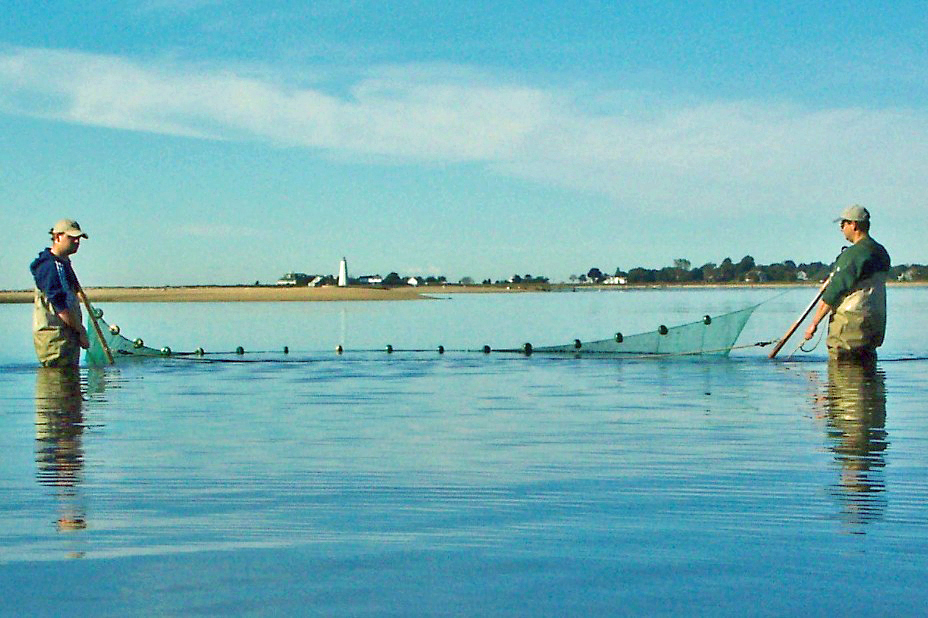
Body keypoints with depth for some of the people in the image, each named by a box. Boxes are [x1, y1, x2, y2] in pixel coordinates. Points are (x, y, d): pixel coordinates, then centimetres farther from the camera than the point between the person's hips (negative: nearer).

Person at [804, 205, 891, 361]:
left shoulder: (852, 254, -15)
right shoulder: (882, 253, 12)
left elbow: (835, 291, -15)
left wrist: (814, 323, -11)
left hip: (850, 323, -9)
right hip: (876, 322, 9)